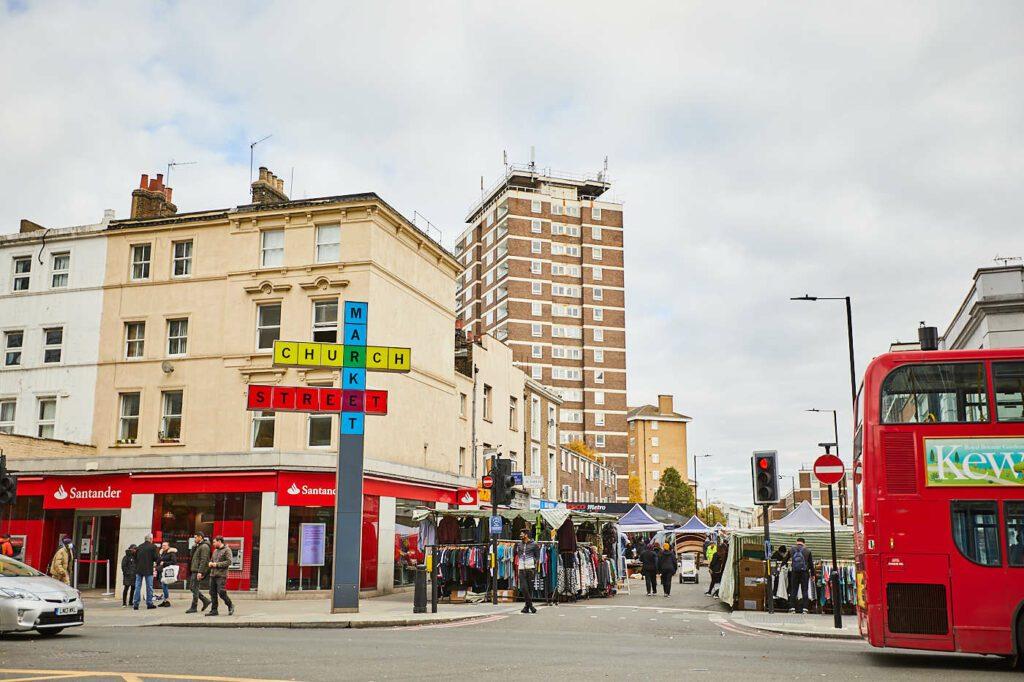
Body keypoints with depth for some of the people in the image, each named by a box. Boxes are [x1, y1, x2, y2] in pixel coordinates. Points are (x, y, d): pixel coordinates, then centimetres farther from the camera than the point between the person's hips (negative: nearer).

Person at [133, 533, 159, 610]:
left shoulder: (139, 547, 8)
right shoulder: (153, 547, -7)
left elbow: (135, 558, 12)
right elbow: (155, 558, -9)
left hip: (139, 570, 4)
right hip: (148, 570, -4)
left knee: (137, 587, 7)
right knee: (149, 587, 4)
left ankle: (135, 604, 5)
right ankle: (149, 603, 7)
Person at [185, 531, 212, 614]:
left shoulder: (204, 547, -13)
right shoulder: (198, 546, 18)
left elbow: (203, 560, -20)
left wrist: (200, 572, -24)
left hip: (198, 571, -10)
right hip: (194, 570, 10)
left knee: (195, 589, -5)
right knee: (193, 588, 10)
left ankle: (193, 607, 1)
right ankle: (206, 601, 17)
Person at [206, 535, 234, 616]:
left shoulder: (227, 550, -5)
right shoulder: (215, 551, 20)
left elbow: (229, 562, -14)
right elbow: (211, 560, 29)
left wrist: (217, 564, -15)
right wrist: (210, 563, 5)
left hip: (221, 575, -8)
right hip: (213, 575, 8)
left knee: (221, 593, -11)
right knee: (213, 593, 5)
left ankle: (230, 606, 8)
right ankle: (214, 610, 11)